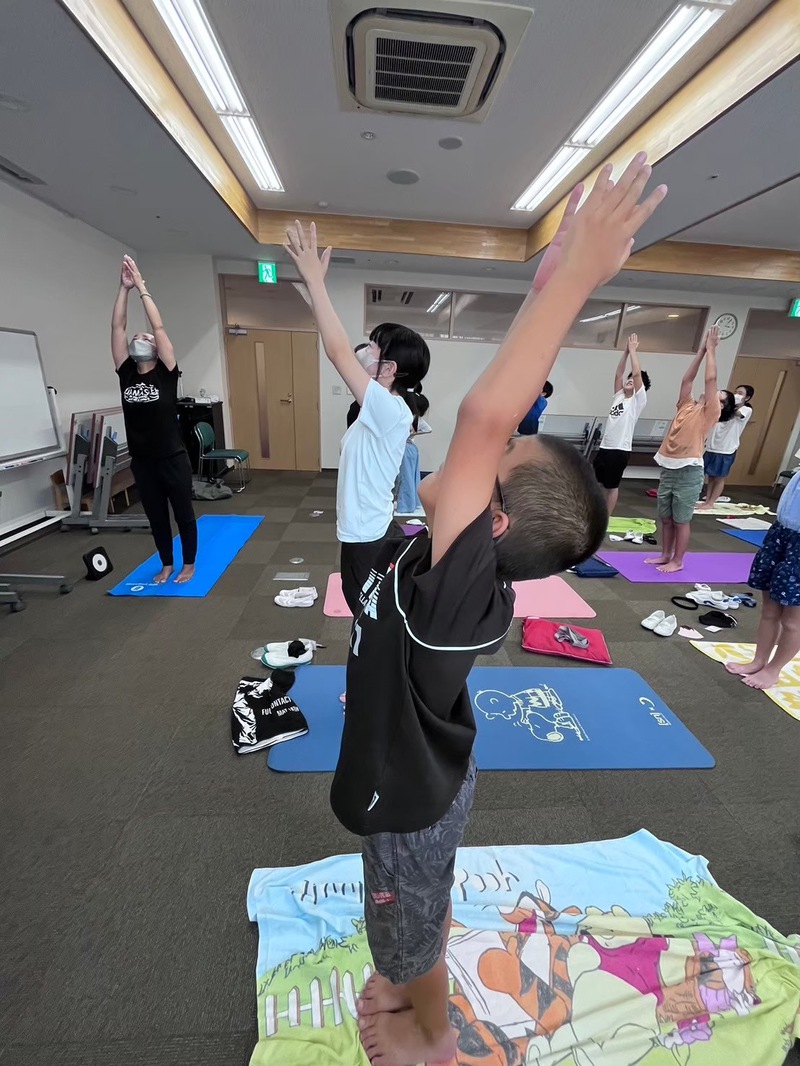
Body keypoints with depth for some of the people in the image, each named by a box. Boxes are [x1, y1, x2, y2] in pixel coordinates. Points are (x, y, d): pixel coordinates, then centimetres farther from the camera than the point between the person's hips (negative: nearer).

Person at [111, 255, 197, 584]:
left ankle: (189, 565, 23)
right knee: (156, 517, 15)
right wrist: (124, 288, 1)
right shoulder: (126, 374, 7)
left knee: (183, 514, 7)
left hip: (173, 459, -5)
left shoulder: (166, 373, -4)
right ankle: (166, 564, 30)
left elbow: (158, 326, -9)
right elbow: (117, 327, 4)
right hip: (141, 461, 5)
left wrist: (142, 288, -5)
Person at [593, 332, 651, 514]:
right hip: (604, 447, 6)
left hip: (620, 450, -6)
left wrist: (633, 350, -3)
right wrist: (626, 351, 8)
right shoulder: (619, 396, 15)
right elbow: (618, 373, 12)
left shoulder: (639, 400, -2)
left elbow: (637, 373, -10)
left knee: (612, 486, 2)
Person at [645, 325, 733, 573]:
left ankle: (677, 561, 13)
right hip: (668, 468, 6)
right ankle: (665, 555, 26)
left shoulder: (710, 413, 0)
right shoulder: (687, 405, 14)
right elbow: (687, 378, 12)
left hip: (689, 471, -6)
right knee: (665, 518, 13)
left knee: (681, 520, 2)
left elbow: (710, 378, -5)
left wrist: (711, 349, 2)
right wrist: (702, 350, 13)